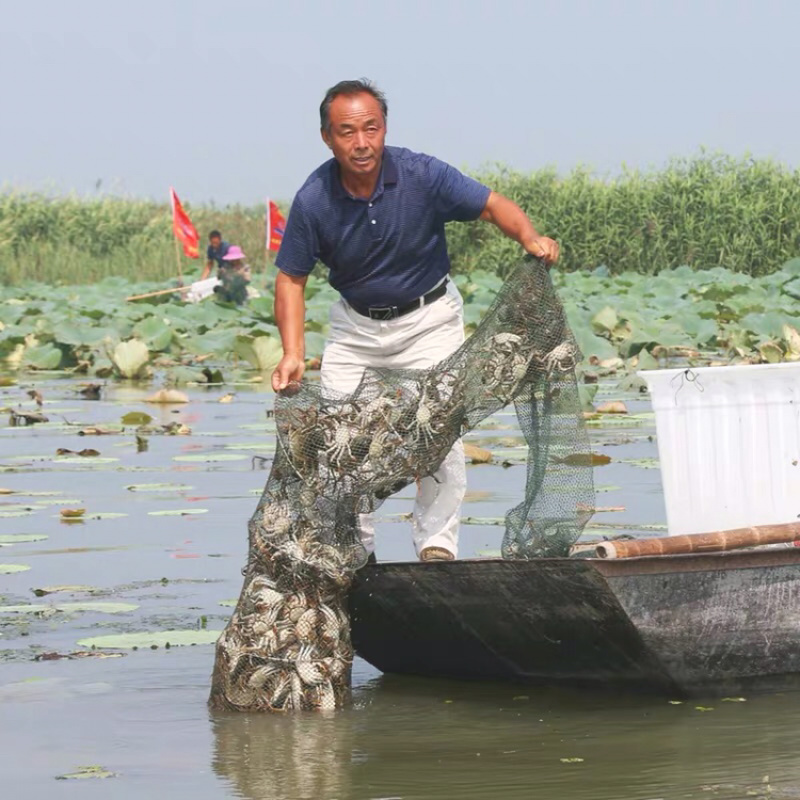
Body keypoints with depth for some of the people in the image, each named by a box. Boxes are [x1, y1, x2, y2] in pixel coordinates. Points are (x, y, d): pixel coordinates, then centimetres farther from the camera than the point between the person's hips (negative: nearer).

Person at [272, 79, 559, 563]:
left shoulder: (423, 176, -23)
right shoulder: (314, 201, -20)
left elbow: (494, 206, -14)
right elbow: (292, 278, -10)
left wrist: (530, 238, -36)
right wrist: (293, 355, -21)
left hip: (429, 318, -2)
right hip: (355, 326, 2)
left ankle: (438, 547, -4)